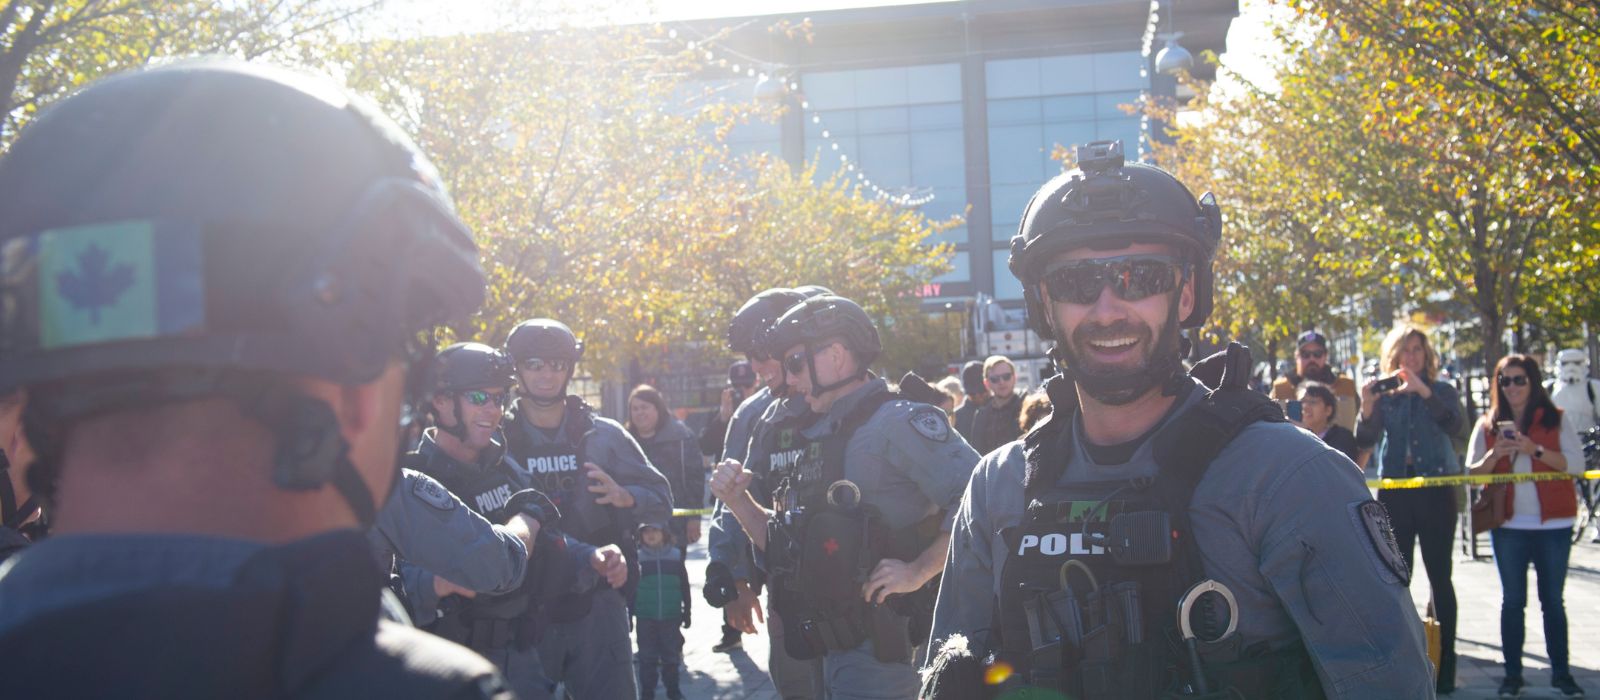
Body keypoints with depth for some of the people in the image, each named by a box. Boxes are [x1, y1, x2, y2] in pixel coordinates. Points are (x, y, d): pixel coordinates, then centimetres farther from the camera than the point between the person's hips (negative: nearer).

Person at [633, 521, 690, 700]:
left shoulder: (676, 555, 0)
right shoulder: (637, 557, -2)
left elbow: (684, 586, 6)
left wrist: (686, 612, 6)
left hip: (671, 616, 1)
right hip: (645, 617, -1)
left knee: (671, 656, 10)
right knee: (647, 657, 5)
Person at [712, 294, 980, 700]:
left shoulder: (898, 422, -13)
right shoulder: (815, 438, 14)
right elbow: (785, 547, 19)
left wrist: (918, 571, -23)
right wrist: (738, 500, 5)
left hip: (880, 648, -9)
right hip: (832, 647, 9)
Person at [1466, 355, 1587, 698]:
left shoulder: (1557, 420, 2)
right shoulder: (1488, 425, 8)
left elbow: (1576, 464, -7)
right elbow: (1472, 472, 5)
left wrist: (1535, 450, -19)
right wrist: (1495, 454, -13)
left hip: (1553, 524, -1)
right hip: (1508, 525, 1)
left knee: (1553, 600, 4)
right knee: (1512, 600, 5)